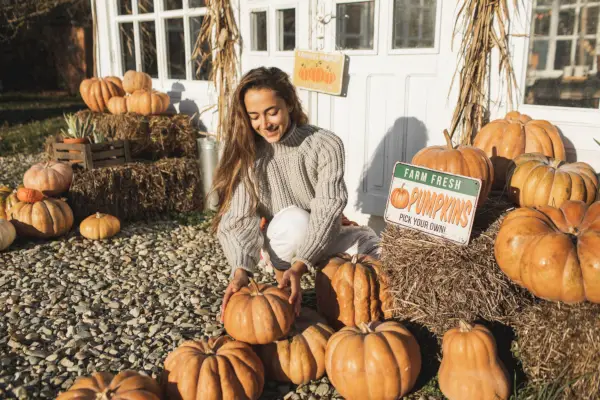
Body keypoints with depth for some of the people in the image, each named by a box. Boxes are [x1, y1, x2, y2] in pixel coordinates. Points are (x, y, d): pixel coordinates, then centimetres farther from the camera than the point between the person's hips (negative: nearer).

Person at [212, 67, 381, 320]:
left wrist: (299, 267, -42)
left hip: (324, 240, 2)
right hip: (280, 247, -2)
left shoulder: (326, 145, -20)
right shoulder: (245, 155, -16)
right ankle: (282, 288, -10)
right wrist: (241, 270, -42)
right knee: (294, 220, -34)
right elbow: (238, 221, -23)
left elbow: (328, 211, -28)